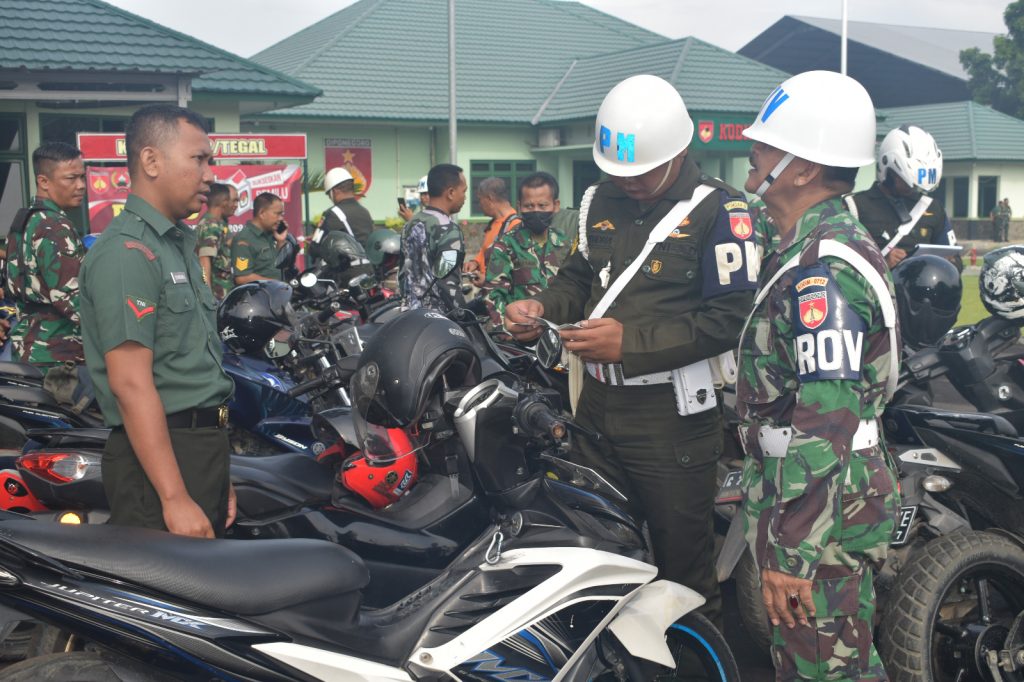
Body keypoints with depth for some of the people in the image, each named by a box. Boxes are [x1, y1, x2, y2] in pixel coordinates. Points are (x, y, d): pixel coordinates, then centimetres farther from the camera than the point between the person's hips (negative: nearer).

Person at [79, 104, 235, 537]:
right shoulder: (127, 252, -15)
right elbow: (131, 384, -21)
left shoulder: (178, 245, 17)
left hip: (201, 451, 9)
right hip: (159, 457, -9)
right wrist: (175, 498, -24)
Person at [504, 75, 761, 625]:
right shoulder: (600, 201, 10)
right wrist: (541, 307, 0)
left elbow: (731, 317, -18)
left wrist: (632, 341, -22)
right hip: (599, 405, 6)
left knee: (681, 559, 6)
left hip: (673, 416, -6)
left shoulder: (718, 210, -11)